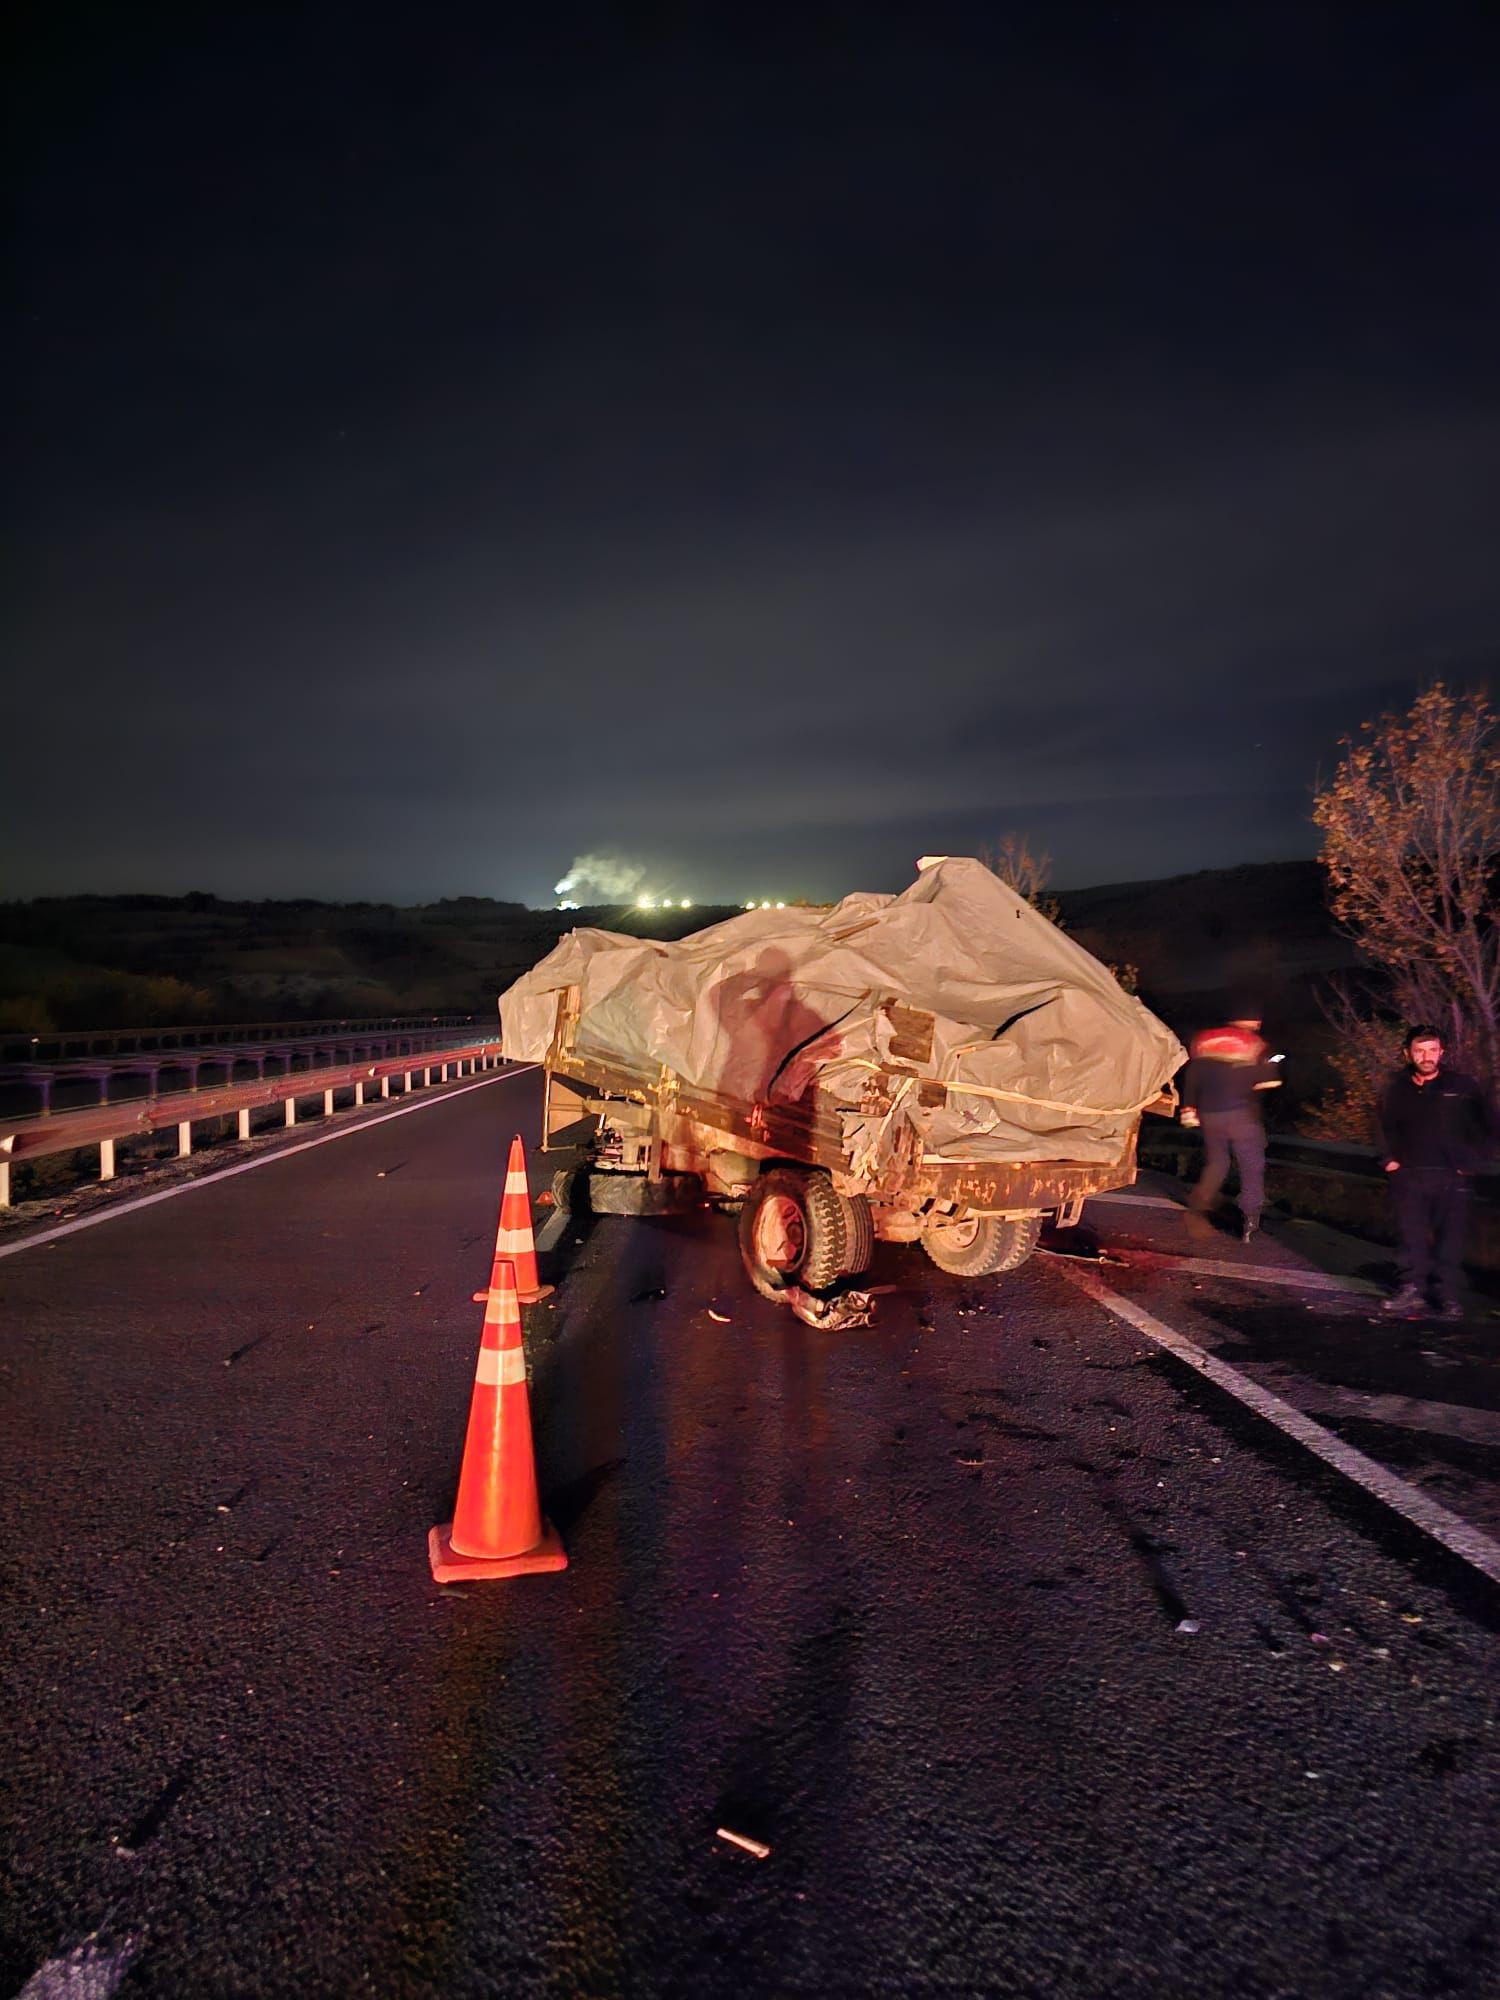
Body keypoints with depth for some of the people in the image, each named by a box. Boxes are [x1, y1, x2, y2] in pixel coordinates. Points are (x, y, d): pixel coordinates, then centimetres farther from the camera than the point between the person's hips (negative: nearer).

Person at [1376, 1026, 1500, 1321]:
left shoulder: (1462, 1086, -2)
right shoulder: (1396, 1090, 4)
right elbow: (1384, 1129, 19)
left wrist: (1470, 1162, 1)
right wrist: (1388, 1160, 7)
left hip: (1450, 1178, -1)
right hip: (1409, 1177, 1)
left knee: (1449, 1240, 1)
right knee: (1412, 1239, -2)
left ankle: (1448, 1296, 9)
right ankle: (1412, 1291, -1)